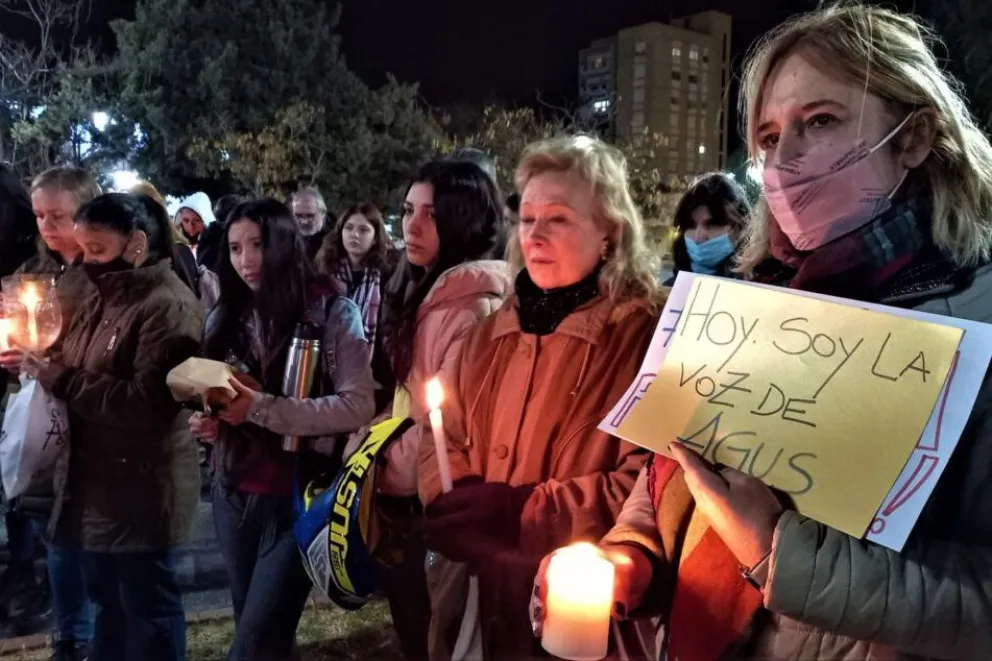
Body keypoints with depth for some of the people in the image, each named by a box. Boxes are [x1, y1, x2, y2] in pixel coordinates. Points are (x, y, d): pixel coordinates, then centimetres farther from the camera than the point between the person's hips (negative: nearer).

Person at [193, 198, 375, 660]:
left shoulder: (333, 313, -8)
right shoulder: (227, 318, 6)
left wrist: (261, 408, -23)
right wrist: (207, 422, -7)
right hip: (235, 495, 5)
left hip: (300, 498, -5)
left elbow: (358, 406, -16)